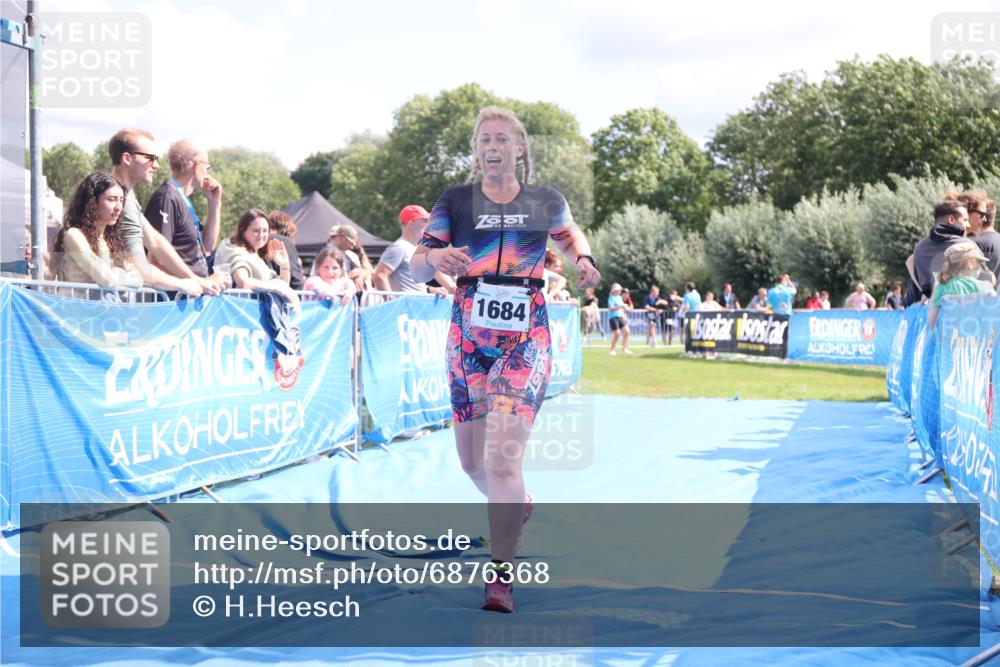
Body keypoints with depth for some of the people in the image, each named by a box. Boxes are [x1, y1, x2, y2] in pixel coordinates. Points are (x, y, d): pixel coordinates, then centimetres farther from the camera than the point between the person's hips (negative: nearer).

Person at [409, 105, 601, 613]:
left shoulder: (545, 201, 4)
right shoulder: (455, 202, 3)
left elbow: (569, 234, 26)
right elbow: (416, 270, 0)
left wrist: (584, 259, 4)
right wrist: (435, 256, -23)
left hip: (525, 338, -2)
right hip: (468, 337, 3)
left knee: (502, 457, -17)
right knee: (472, 461, 11)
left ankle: (502, 576, -9)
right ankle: (514, 506, 45)